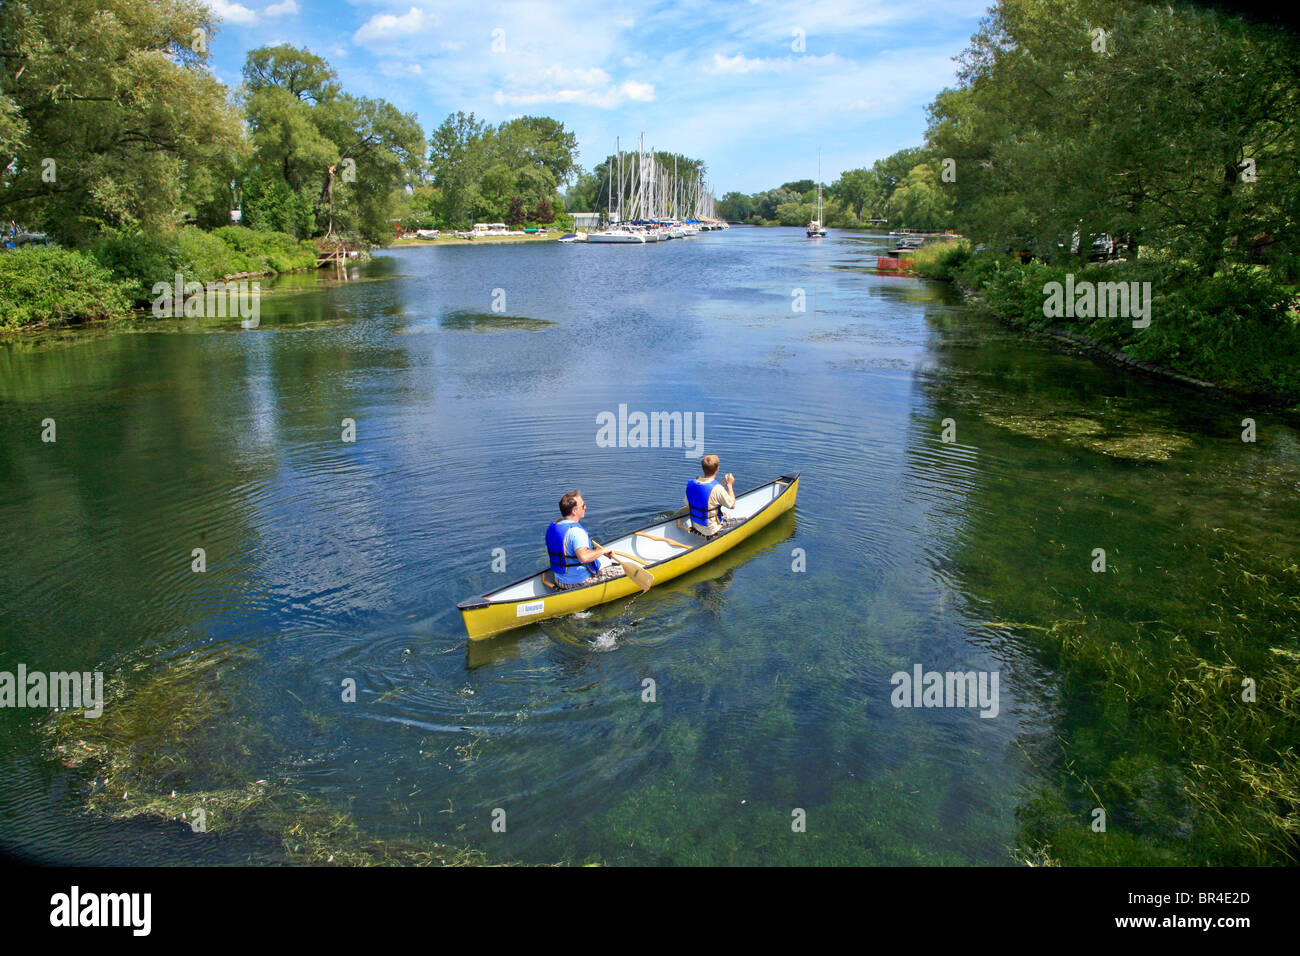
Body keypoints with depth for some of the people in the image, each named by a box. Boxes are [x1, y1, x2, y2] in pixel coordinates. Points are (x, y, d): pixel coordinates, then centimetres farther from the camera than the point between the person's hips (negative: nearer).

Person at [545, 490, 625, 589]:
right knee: (622, 569, -1)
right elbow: (584, 557, -41)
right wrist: (602, 550, -24)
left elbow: (549, 553, 18)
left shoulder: (552, 526, 3)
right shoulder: (576, 531, -26)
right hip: (581, 581, -9)